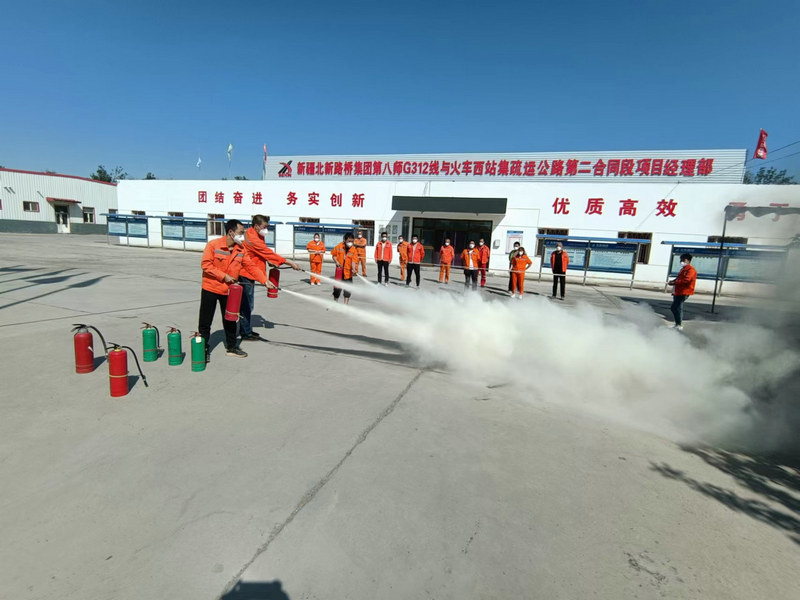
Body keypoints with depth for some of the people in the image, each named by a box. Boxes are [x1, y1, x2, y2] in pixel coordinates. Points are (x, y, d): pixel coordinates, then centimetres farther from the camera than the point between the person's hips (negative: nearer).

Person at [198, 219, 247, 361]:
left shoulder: (241, 249, -2)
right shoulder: (213, 245, -14)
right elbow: (205, 264, -17)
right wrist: (224, 276, -20)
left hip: (229, 290, 4)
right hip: (210, 288, -4)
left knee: (230, 320, 14)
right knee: (205, 321, 5)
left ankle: (231, 347, 27)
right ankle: (204, 349, 19)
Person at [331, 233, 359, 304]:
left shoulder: (354, 250, -9)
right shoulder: (339, 246, -4)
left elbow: (354, 261, -18)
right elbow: (333, 254, 10)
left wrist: (354, 269, -34)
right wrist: (336, 262, -6)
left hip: (348, 272, -1)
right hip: (339, 271, 1)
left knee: (347, 289, 0)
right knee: (337, 287, 11)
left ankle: (346, 303, 11)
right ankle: (335, 301, 32)